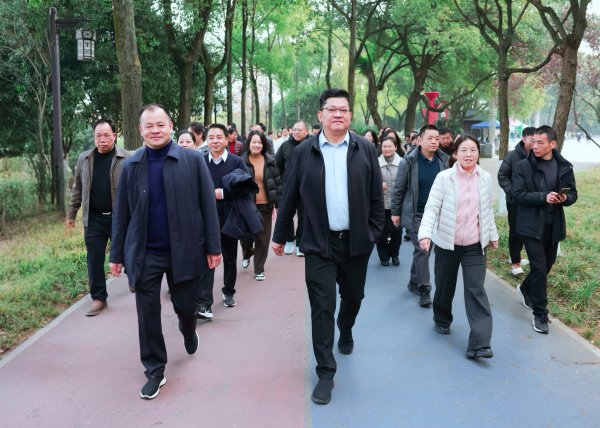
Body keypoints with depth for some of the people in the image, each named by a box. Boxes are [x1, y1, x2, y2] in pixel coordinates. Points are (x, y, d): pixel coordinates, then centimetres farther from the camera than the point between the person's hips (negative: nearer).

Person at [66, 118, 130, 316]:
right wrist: (71, 214, 16)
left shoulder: (126, 159, -6)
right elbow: (78, 189, 14)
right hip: (93, 219, 3)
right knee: (94, 260, 4)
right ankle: (98, 298, 16)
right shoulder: (84, 159, 6)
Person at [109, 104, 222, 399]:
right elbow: (121, 213, 5)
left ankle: (188, 331, 50)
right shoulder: (130, 166, 1)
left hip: (184, 250, -1)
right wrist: (117, 254, 5)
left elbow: (208, 205, -4)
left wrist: (213, 247, -5)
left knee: (185, 306, 14)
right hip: (143, 254, 1)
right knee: (148, 315, 5)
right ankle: (155, 371, 23)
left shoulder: (192, 160, -4)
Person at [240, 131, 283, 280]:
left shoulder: (270, 162, 3)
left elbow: (278, 183, 5)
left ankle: (259, 269, 19)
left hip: (265, 205, 1)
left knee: (263, 238, 4)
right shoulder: (241, 162, -2)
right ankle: (247, 254, 40)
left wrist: (279, 203, 1)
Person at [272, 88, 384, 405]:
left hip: (356, 241, 2)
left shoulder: (365, 149, 0)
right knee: (322, 308, -1)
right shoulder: (305, 152, -1)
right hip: (319, 243, -1)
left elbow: (376, 195, 3)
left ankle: (345, 331, 53)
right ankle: (325, 373, 11)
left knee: (353, 297, 19)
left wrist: (375, 231, -1)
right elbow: (290, 197, 3)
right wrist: (280, 235, 7)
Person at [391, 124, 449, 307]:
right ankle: (424, 289, 1)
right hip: (415, 214, -4)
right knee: (422, 250, -7)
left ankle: (414, 282, 29)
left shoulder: (443, 160, 2)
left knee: (422, 250, 13)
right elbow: (398, 189, -4)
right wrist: (395, 212, -1)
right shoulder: (409, 161, -10)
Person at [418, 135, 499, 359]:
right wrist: (425, 233, -28)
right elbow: (432, 208, -14)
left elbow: (488, 210, 14)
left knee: (476, 290, -7)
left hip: (475, 244, 1)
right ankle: (442, 319, 43)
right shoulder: (444, 177, -9)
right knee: (445, 286, 15)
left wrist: (492, 234, 17)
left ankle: (479, 343, -9)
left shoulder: (486, 178, 2)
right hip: (447, 243, -1)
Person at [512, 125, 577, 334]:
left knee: (547, 265, 18)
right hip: (531, 225, -4)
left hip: (553, 225, 4)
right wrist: (543, 197, -26)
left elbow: (573, 194, 8)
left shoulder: (564, 167, 3)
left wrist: (565, 198, -15)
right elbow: (517, 194, -13)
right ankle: (540, 315, 7)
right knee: (539, 268, -5)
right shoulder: (523, 166, -7)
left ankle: (526, 289, 46)